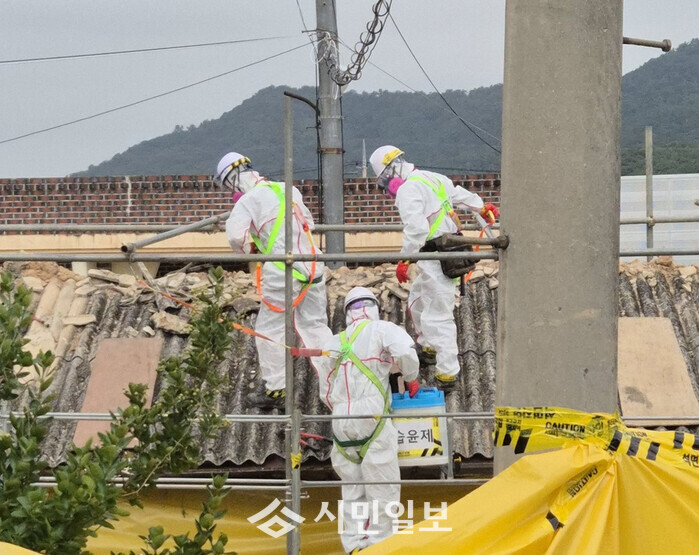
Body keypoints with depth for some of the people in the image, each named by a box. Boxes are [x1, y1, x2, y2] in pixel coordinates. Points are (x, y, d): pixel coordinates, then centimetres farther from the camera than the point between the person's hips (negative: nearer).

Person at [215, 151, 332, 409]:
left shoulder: (248, 201, -5)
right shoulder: (287, 190, 14)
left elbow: (235, 235, -17)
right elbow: (308, 222, 24)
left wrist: (248, 248, 3)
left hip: (282, 271, -6)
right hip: (312, 266, 6)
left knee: (270, 329, 4)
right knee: (316, 325, 14)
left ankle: (275, 389, 5)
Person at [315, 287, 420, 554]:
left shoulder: (332, 345, 16)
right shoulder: (381, 330, 1)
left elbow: (326, 393, 18)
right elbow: (405, 352, -17)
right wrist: (411, 380, 1)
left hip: (341, 425, 5)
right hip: (373, 421, -5)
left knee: (352, 489, 13)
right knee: (383, 487, 3)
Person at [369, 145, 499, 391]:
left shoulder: (408, 190, -16)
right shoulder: (432, 178, 14)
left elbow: (416, 229, -27)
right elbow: (458, 194, 31)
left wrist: (404, 260, -22)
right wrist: (482, 207, 47)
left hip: (434, 260, -10)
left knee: (437, 316, -9)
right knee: (417, 300, 27)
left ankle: (447, 373, -10)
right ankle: (429, 348, 41)